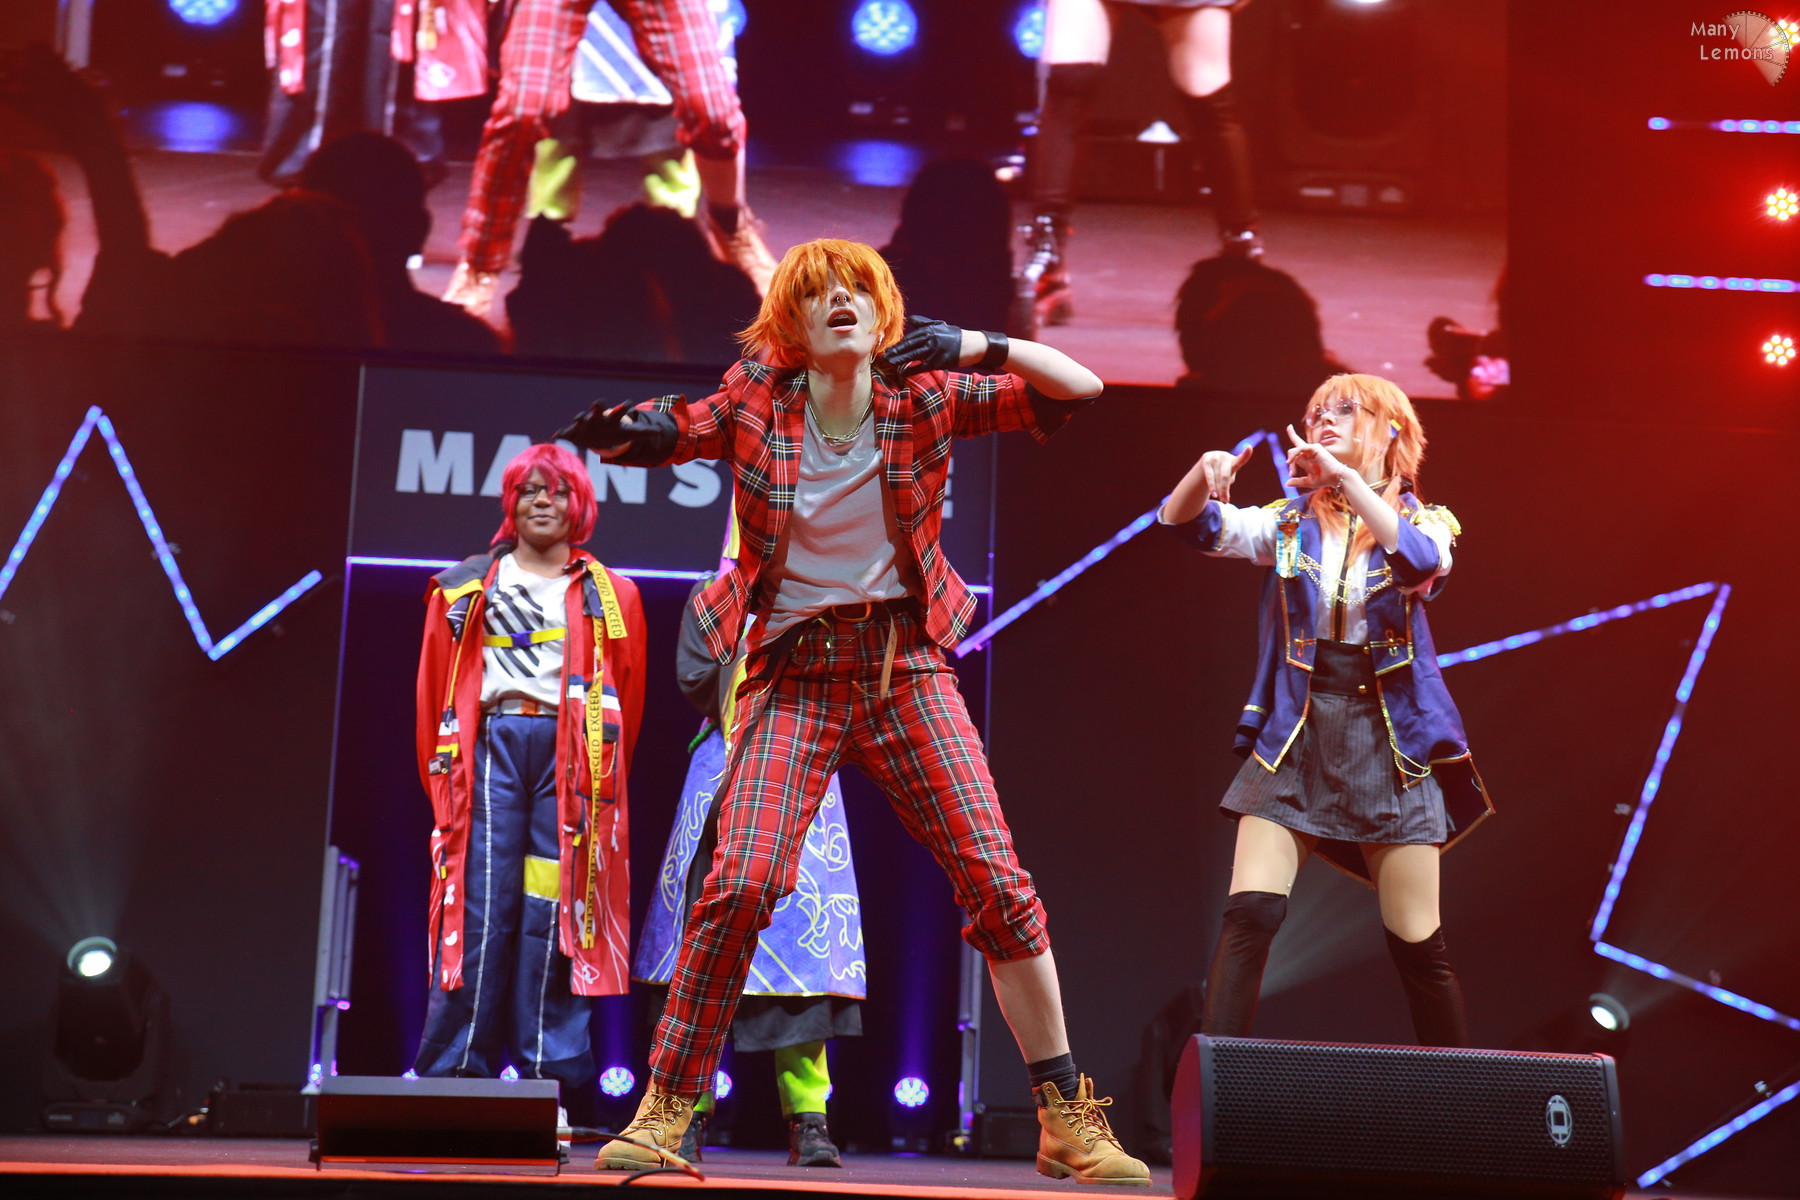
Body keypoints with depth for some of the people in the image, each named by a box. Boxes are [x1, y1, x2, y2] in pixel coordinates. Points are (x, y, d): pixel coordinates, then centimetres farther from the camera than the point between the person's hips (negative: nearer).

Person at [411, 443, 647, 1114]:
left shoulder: (610, 596, 14)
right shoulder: (466, 588, 15)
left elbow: (627, 696, 15)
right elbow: (436, 689, 15)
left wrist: (603, 775, 11)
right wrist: (442, 772, 9)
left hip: (570, 753, 0)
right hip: (491, 747, 0)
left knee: (554, 912, -5)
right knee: (481, 908, -6)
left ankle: (550, 1085, -2)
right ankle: (453, 1076, -3)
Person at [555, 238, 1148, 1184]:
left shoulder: (926, 398, -1)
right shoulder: (756, 403, -2)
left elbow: (1080, 388, 0)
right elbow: (663, 430, -1)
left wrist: (977, 346, -14)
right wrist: (622, 430, -25)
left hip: (905, 664, 1)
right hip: (794, 670, -1)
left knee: (998, 877, -6)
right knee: (741, 879, -18)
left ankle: (1067, 1119, 5)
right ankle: (662, 1113, -2)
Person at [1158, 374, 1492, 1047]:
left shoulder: (1424, 520, 6)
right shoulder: (1293, 522, 10)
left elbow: (1422, 562, -19)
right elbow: (1188, 524, -4)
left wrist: (1344, 476, -26)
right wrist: (1205, 471, -26)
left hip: (1388, 742, -1)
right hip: (1294, 736, 1)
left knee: (1418, 946, 1)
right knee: (1248, 916, -14)